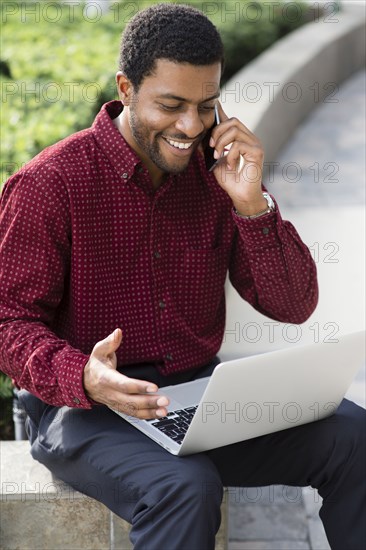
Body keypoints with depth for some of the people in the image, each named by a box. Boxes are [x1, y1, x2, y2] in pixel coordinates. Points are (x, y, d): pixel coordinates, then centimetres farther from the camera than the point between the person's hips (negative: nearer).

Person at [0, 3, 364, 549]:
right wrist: (83, 377, -30)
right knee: (185, 486, -35)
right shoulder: (48, 184, -9)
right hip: (83, 407, -4)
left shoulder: (216, 175, 4)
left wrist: (252, 204, -14)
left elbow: (294, 307, 1)